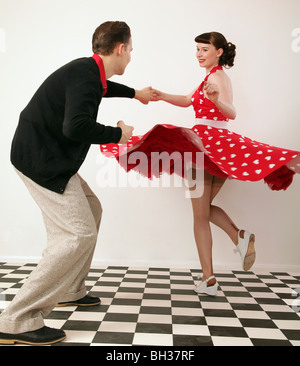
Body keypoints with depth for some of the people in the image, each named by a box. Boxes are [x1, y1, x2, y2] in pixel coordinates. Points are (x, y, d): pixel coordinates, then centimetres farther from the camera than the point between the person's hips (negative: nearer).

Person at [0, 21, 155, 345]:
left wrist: (134, 93, 47)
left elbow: (101, 87, 37)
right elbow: (76, 127, -32)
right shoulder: (85, 75, -19)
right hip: (40, 160, -11)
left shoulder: (88, 70, 12)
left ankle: (69, 291, 27)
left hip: (48, 157, 11)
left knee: (91, 210, 18)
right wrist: (117, 134, -15)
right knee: (79, 233, -14)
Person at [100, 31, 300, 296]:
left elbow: (231, 113, -23)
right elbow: (188, 100, 21)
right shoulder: (221, 76, 20)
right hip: (223, 144, 9)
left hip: (206, 142, -9)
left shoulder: (215, 76, -9)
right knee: (205, 208, 21)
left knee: (200, 215, -1)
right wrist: (163, 96, 7)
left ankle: (208, 280, 4)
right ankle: (241, 236, -2)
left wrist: (216, 100, -42)